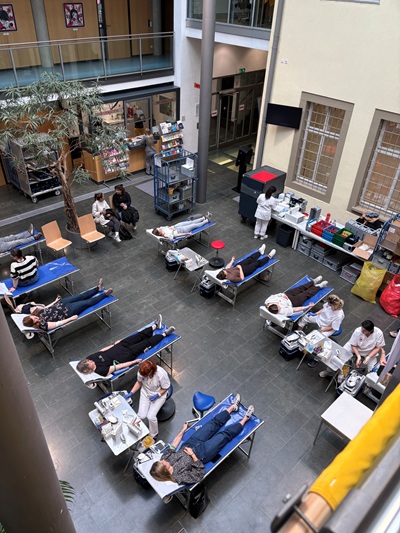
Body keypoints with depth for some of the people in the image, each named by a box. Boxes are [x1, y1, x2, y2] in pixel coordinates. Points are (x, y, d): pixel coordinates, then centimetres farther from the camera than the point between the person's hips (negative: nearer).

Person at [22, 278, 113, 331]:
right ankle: (105, 294, 23)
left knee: (81, 296, 13)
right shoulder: (42, 325, -28)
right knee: (88, 302, 3)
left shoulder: (38, 313, -11)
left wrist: (55, 301, 15)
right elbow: (57, 324, -25)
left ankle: (98, 288, 35)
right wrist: (71, 318, -21)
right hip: (67, 311, -6)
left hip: (60, 304, 6)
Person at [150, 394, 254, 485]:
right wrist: (192, 454, -29)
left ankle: (233, 407, 29)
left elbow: (173, 447, 0)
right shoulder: (179, 476, -33)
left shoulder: (165, 457, -18)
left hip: (191, 444, 5)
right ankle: (245, 419, 24)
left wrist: (183, 430, 7)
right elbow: (201, 473, -26)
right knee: (226, 435, -1)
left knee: (214, 423, 6)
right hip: (202, 453, -5)